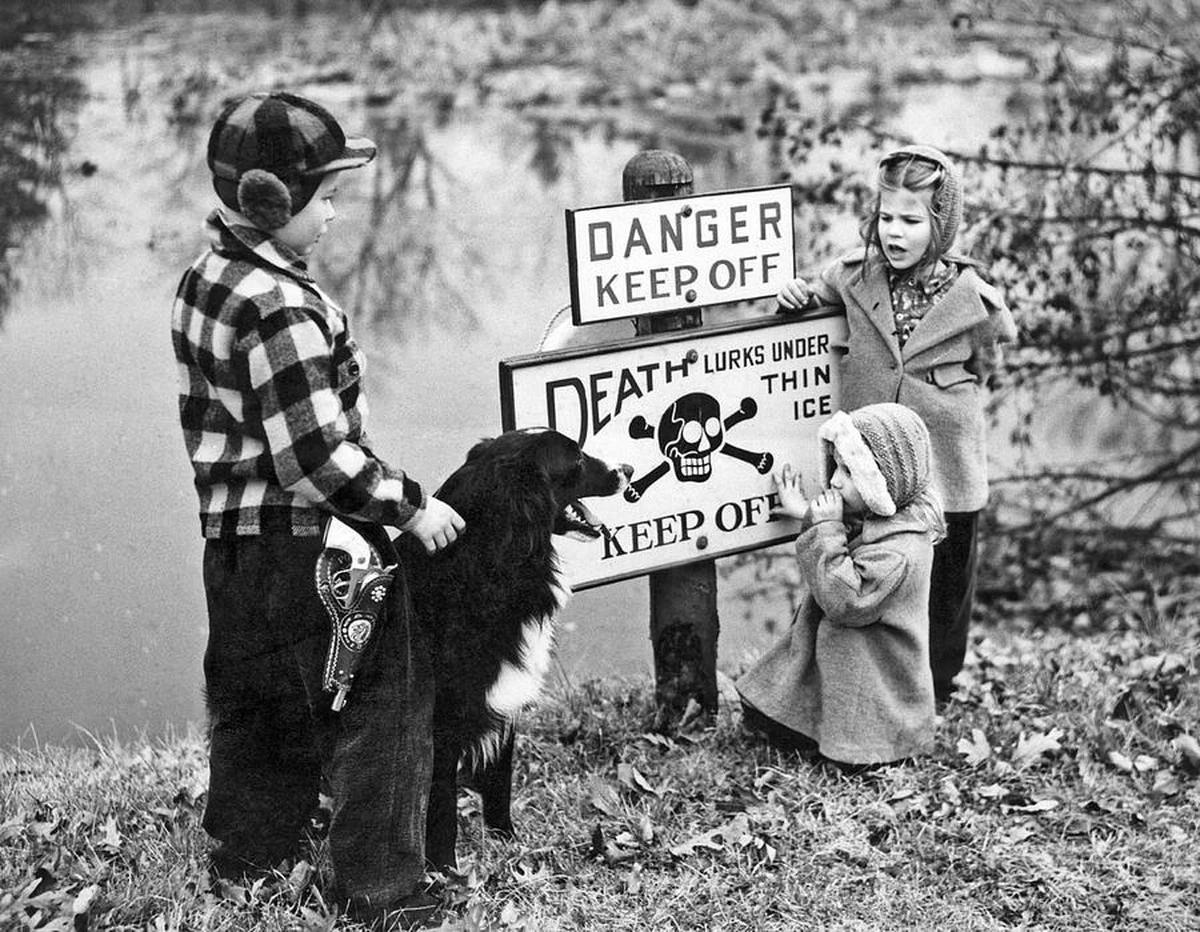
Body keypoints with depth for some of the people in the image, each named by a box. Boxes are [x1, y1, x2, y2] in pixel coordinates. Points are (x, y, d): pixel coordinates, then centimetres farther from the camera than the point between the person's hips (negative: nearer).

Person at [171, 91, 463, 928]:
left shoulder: (209, 279, 7)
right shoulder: (281, 309, -23)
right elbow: (317, 456, -26)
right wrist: (410, 506, -14)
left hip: (234, 536, 10)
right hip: (306, 545, -10)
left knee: (253, 702, 23)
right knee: (384, 705, 3)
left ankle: (249, 849, 39)